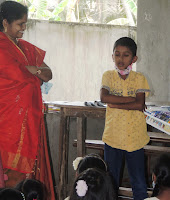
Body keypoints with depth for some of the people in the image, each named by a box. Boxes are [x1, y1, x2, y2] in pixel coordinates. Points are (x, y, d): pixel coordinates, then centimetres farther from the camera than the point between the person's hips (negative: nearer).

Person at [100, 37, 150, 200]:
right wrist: (130, 99, -16)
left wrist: (114, 104, -14)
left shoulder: (139, 78, 1)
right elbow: (103, 97, -16)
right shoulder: (108, 76, 3)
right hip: (113, 136, 1)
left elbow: (140, 105, -12)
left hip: (134, 137, -1)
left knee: (139, 184, 5)